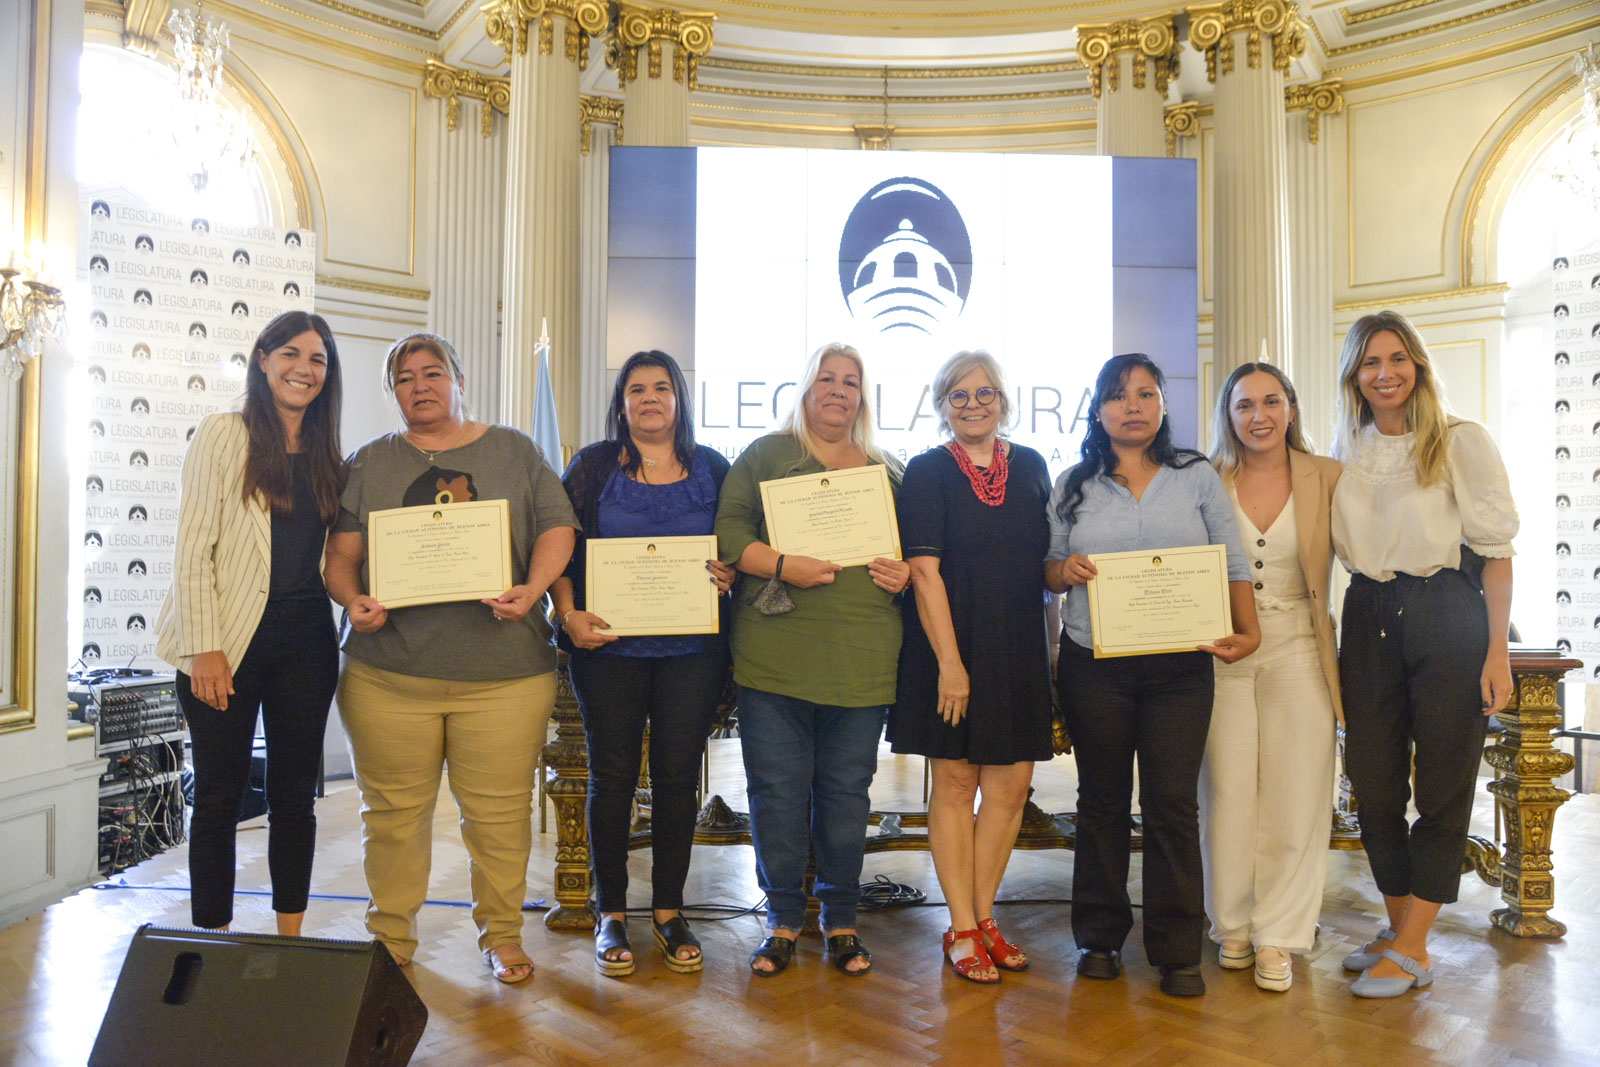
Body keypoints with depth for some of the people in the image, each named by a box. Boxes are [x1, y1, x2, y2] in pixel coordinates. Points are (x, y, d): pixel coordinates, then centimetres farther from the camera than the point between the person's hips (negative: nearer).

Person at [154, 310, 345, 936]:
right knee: (220, 793, 3)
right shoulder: (225, 434, -1)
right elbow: (193, 549, -7)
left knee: (295, 793, 9)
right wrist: (205, 648, -13)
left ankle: (291, 937, 21)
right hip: (231, 637, -4)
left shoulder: (327, 456, 13)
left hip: (305, 640, 4)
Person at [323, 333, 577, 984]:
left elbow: (557, 527, 5)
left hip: (503, 671, -1)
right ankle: (390, 939, 27)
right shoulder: (369, 463, 13)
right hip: (387, 672, 1)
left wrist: (532, 592, -12)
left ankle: (502, 935, 22)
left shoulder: (515, 451, 10)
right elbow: (339, 554, 9)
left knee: (499, 810, 4)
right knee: (393, 810, 8)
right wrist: (354, 601, -12)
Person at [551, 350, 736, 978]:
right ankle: (611, 915, 20)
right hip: (609, 646, -1)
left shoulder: (712, 469, 9)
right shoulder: (593, 466, 6)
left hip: (691, 648, 1)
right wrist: (570, 614, -11)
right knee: (612, 776, 5)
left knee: (677, 776, 6)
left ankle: (669, 911, 22)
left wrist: (729, 575, -10)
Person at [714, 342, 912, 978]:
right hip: (775, 656, -2)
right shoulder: (765, 456, 8)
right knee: (777, 791, 3)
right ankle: (783, 920, 21)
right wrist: (780, 566, -15)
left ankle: (841, 920, 24)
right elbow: (727, 530, -1)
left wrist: (906, 574, -1)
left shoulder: (888, 472, 16)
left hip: (863, 662, 2)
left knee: (846, 792, 8)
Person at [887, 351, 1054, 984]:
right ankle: (962, 929, 13)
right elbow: (924, 571, -10)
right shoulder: (928, 473, -3)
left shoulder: (1030, 467, 11)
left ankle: (984, 916, 21)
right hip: (950, 645, -4)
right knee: (955, 781, 2)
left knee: (1012, 783, 5)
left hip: (1019, 649, 4)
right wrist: (950, 661, -15)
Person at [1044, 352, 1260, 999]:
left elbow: (1232, 566, 6)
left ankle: (1177, 951, 11)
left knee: (1173, 804, -1)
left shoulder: (1198, 478, 8)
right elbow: (1047, 570, 10)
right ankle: (1100, 939, 21)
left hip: (1179, 667, 0)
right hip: (1093, 666, 1)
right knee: (1102, 801, 9)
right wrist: (1065, 570, -12)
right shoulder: (1073, 486, 9)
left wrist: (1247, 631, -9)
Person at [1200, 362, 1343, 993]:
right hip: (1222, 654, 0)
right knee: (1227, 794, 4)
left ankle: (1276, 935, 17)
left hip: (1298, 652, 0)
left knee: (1294, 798, 2)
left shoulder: (1327, 479, 3)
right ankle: (1232, 925, 21)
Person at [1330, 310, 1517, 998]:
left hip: (1448, 618, -4)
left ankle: (1411, 950, 12)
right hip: (1369, 622, 5)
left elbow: (1495, 552, -5)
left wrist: (1497, 652, -9)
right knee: (1373, 781, 8)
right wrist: (1327, 641, 8)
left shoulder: (1462, 442, -3)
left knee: (1442, 785, 2)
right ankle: (1398, 928, 24)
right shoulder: (1348, 455, 10)